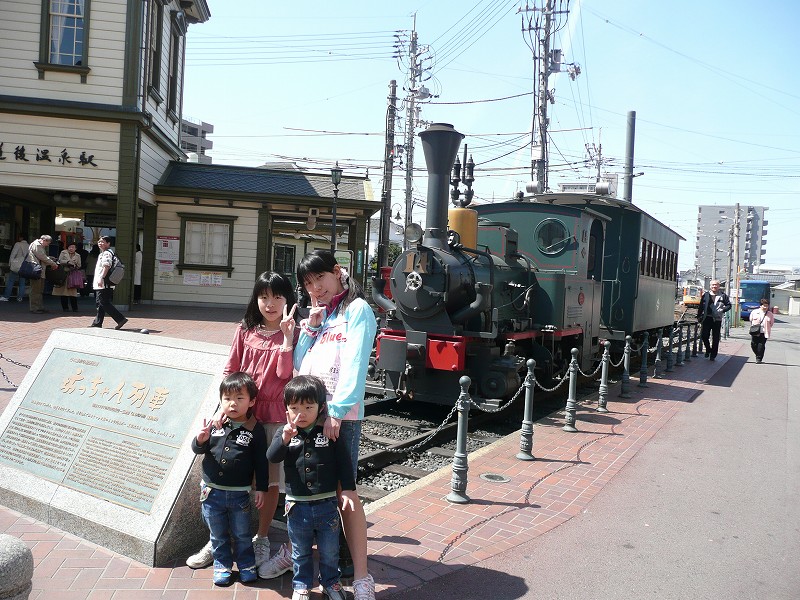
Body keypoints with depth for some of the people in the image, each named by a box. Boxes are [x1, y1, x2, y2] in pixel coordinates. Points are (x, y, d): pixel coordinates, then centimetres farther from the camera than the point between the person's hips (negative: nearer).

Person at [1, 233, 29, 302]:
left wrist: (10, 263, 2)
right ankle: (20, 297, 8)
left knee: (10, 281, 5)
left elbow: (12, 255, -7)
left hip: (16, 266, -4)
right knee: (22, 283, 8)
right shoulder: (29, 246, 5)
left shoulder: (18, 244, -6)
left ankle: (6, 296, 6)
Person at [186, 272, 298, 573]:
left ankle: (261, 540, 25)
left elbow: (284, 374, -14)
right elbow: (230, 372, 7)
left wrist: (287, 336, -20)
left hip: (274, 416, -2)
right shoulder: (245, 330, 5)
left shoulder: (292, 333, -2)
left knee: (270, 480, 8)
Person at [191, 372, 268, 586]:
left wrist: (261, 488, -5)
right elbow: (198, 449, 2)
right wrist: (200, 440, -20)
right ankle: (222, 565, 35)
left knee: (242, 534, 13)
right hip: (212, 490, 2)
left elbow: (261, 462, -5)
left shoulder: (255, 430, -10)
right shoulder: (214, 424, -4)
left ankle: (246, 565, 32)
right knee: (218, 535, 17)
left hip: (239, 494, -2)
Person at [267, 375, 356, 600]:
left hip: (326, 503, -1)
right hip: (297, 505, 1)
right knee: (300, 551, 17)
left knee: (329, 550, 15)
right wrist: (285, 438, -33)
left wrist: (348, 489, -6)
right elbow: (272, 457, -16)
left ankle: (331, 582, 37)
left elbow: (343, 461, -4)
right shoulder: (284, 432, -3)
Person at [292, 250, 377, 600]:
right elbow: (298, 363, 15)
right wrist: (311, 326, 3)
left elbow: (353, 365, -12)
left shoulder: (357, 309, -2)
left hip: (341, 414, -6)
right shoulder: (316, 314, 20)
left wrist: (336, 412, -19)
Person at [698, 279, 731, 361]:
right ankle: (708, 349, 20)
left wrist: (722, 310, -10)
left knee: (715, 338, 3)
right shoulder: (706, 295, 9)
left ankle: (713, 355, 13)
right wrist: (699, 316, 8)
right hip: (707, 318, 1)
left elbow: (728, 305, 8)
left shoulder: (723, 295, 5)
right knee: (704, 335, -5)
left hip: (717, 319, -1)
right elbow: (701, 307, 11)